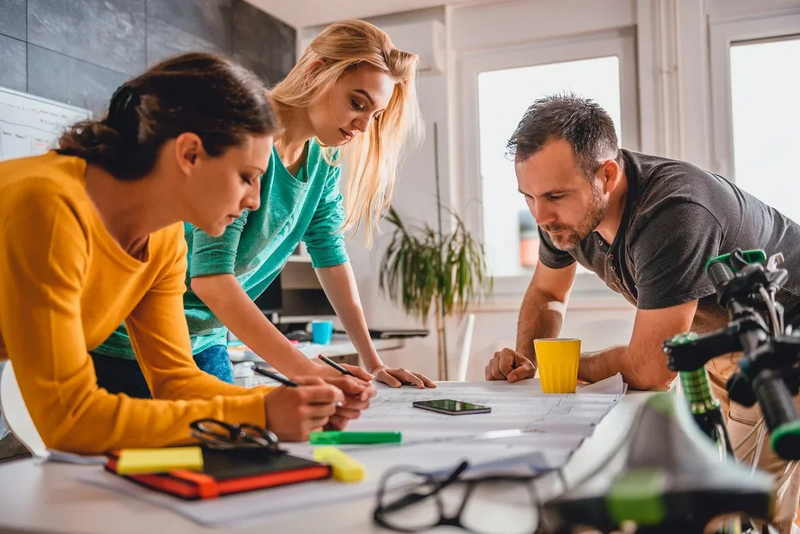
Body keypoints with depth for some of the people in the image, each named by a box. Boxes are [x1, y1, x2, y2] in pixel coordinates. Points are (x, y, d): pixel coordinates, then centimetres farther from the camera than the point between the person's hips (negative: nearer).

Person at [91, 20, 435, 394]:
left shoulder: (324, 158, -1)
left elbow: (330, 254, 2)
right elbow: (209, 277, -31)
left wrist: (373, 363, -3)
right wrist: (306, 371, -36)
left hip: (207, 342, 7)